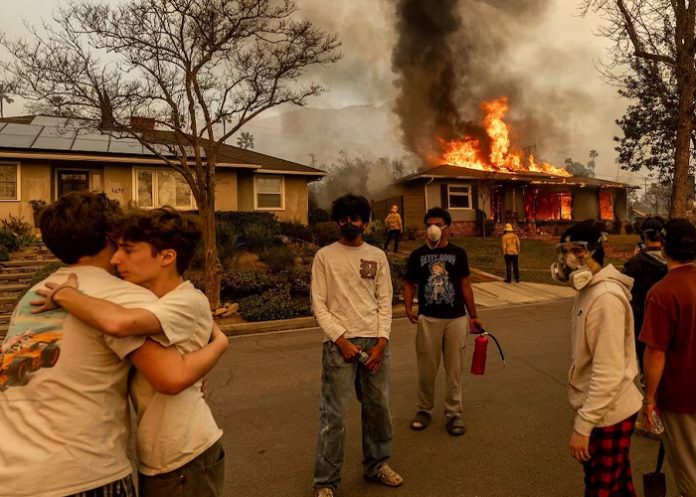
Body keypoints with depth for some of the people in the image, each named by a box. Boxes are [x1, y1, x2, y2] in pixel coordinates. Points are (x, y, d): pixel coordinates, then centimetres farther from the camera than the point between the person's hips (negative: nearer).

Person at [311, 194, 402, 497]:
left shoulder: (377, 256, 8)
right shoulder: (324, 256, 1)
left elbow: (385, 302, 6)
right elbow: (318, 304, -3)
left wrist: (381, 343, -4)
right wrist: (341, 340, -11)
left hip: (375, 341, 3)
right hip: (339, 342, -3)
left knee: (378, 408, 13)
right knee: (334, 414, -1)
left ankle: (377, 465, 34)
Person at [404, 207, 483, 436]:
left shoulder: (458, 253, 3)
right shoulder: (417, 255, 3)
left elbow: (465, 286, 7)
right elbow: (410, 284, 5)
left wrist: (473, 316, 8)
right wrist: (408, 308, -10)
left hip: (456, 318, 1)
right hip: (428, 318, 0)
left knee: (455, 368, 8)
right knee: (426, 368, 8)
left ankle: (453, 413, 23)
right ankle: (424, 409, 26)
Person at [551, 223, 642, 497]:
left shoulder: (606, 297, -25)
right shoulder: (590, 289, 5)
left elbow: (608, 373, -27)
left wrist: (583, 424, -23)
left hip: (607, 414, -9)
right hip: (603, 410, 9)